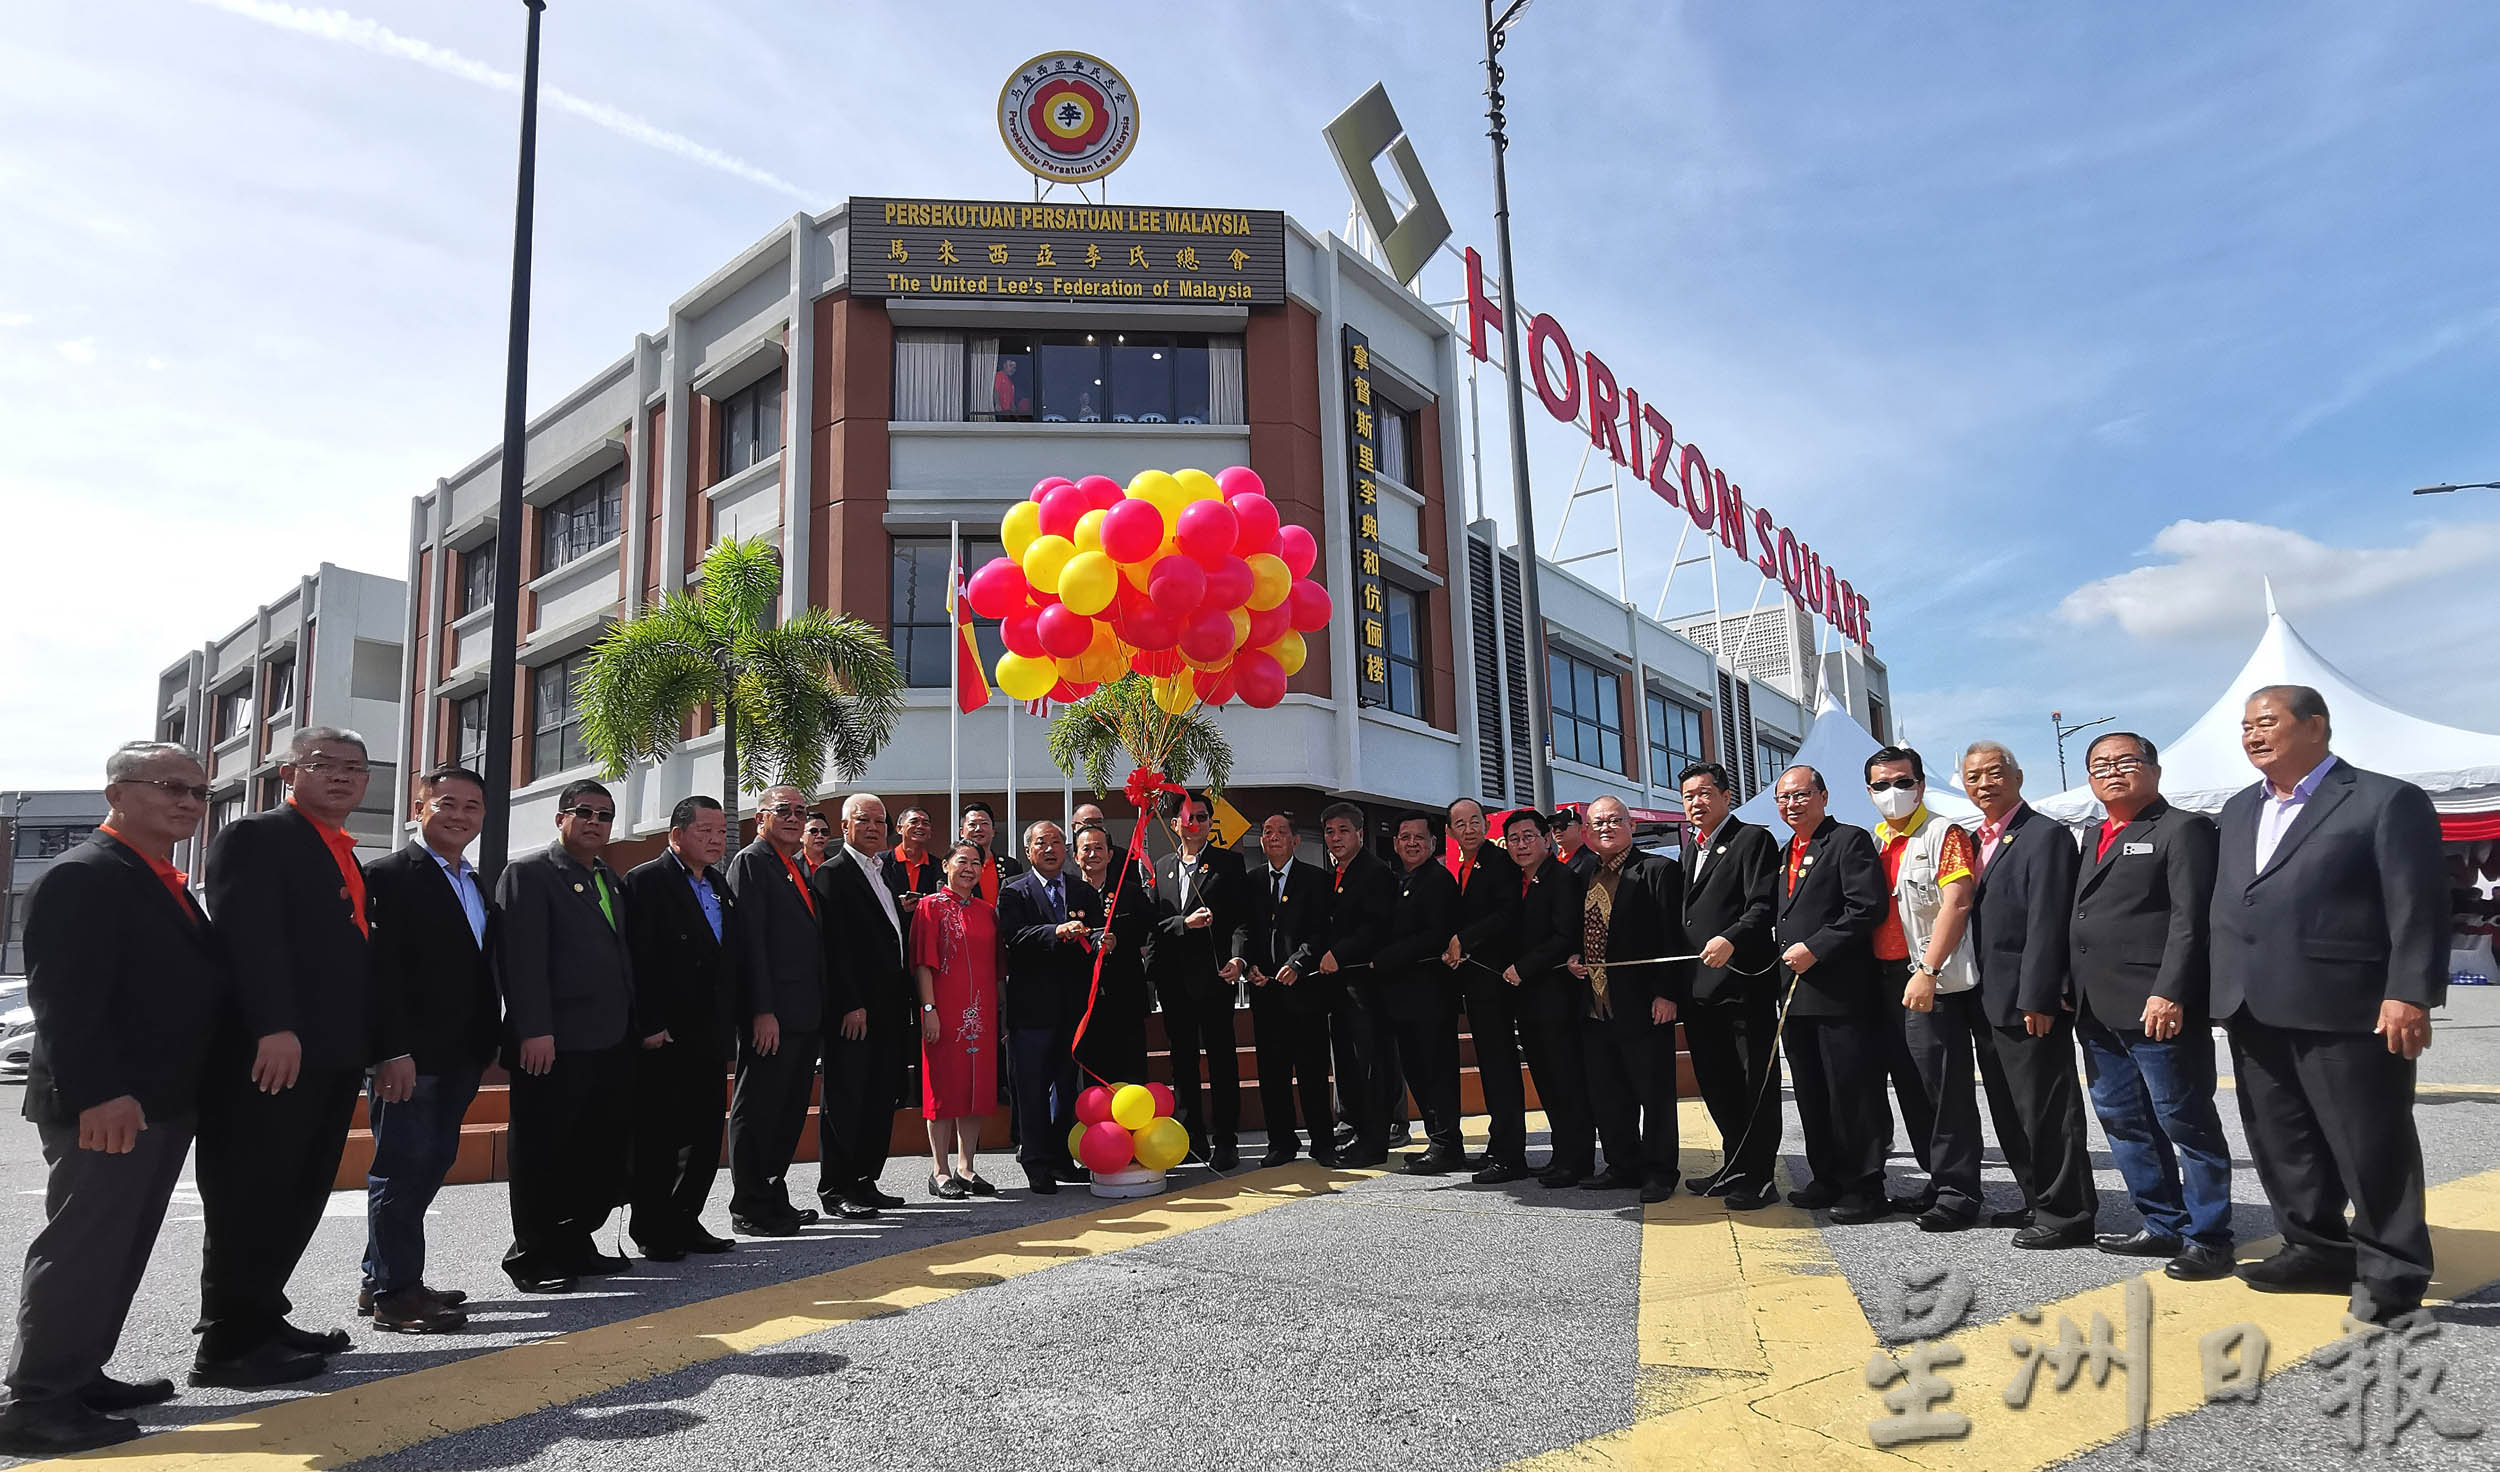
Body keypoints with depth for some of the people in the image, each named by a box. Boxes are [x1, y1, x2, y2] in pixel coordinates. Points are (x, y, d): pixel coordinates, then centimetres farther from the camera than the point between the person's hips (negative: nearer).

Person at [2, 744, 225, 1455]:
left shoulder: (167, 884, 16)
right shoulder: (82, 876, -14)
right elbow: (63, 999, -22)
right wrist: (100, 1093, -28)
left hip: (161, 1101, 10)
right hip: (104, 1105, -10)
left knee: (119, 1247, 16)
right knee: (79, 1246, -3)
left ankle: (79, 1376, 27)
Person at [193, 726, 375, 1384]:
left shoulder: (346, 857, 20)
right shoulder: (253, 838, -7)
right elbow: (249, 936, -19)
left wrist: (369, 1045, 17)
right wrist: (275, 1028, -27)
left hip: (333, 1056, 9)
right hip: (272, 1052, -9)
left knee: (299, 1198, 14)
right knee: (250, 1200, -2)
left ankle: (261, 1321, 25)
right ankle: (227, 1346, 7)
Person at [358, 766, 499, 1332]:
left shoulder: (478, 885, 17)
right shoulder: (389, 876, -9)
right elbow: (380, 969, -16)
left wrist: (489, 1043, 12)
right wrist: (394, 1051, -22)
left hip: (460, 1057, 8)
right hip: (410, 1057, -8)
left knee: (432, 1163, 14)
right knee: (403, 1168, -1)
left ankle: (386, 1279, 26)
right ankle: (393, 1293, 9)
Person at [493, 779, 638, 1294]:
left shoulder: (612, 881, 19)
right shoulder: (529, 873, -6)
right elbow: (521, 957, -14)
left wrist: (634, 1024, 14)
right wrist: (534, 1032, -20)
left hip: (612, 1044, 8)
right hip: (554, 1047, -8)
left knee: (605, 1154, 12)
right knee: (544, 1155, 3)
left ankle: (575, 1246, 26)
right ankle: (533, 1256, 15)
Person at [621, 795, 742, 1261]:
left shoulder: (719, 883, 15)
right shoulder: (646, 881, -9)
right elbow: (637, 960, -15)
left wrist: (734, 1018, 10)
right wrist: (649, 1026, -19)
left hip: (709, 1037, 7)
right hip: (664, 1039, -7)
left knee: (707, 1134, 11)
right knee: (658, 1136, 3)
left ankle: (685, 1221, 24)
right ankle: (652, 1231, 14)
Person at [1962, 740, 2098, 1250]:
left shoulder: (2045, 836, -12)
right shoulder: (1978, 841, 15)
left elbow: (2047, 923, -18)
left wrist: (2036, 999, -21)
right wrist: (1983, 996, 12)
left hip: (2032, 1002, -9)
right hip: (1995, 999, 9)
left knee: (2046, 1109, -2)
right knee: (2012, 1111, 16)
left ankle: (2066, 1215, 8)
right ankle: (2038, 1203, 27)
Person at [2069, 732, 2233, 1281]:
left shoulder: (2183, 829, -5)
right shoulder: (2096, 838, 20)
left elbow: (2190, 920, -14)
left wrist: (2169, 994, -22)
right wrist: (2069, 991, 14)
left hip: (2158, 1009, -9)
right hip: (2098, 1012, 9)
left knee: (2185, 1123, 0)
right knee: (2123, 1123, 13)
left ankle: (2207, 1237, 9)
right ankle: (2163, 1225, 24)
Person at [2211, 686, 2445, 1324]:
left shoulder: (2386, 801, -4)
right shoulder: (2239, 810, 18)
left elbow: (2418, 907, -10)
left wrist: (2410, 994, -17)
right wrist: (2228, 994, 13)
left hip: (2345, 1010, -7)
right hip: (2255, 1014, 7)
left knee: (2371, 1146, 2)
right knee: (2280, 1144, 13)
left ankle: (2391, 1271, 15)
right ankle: (2318, 1249, 26)